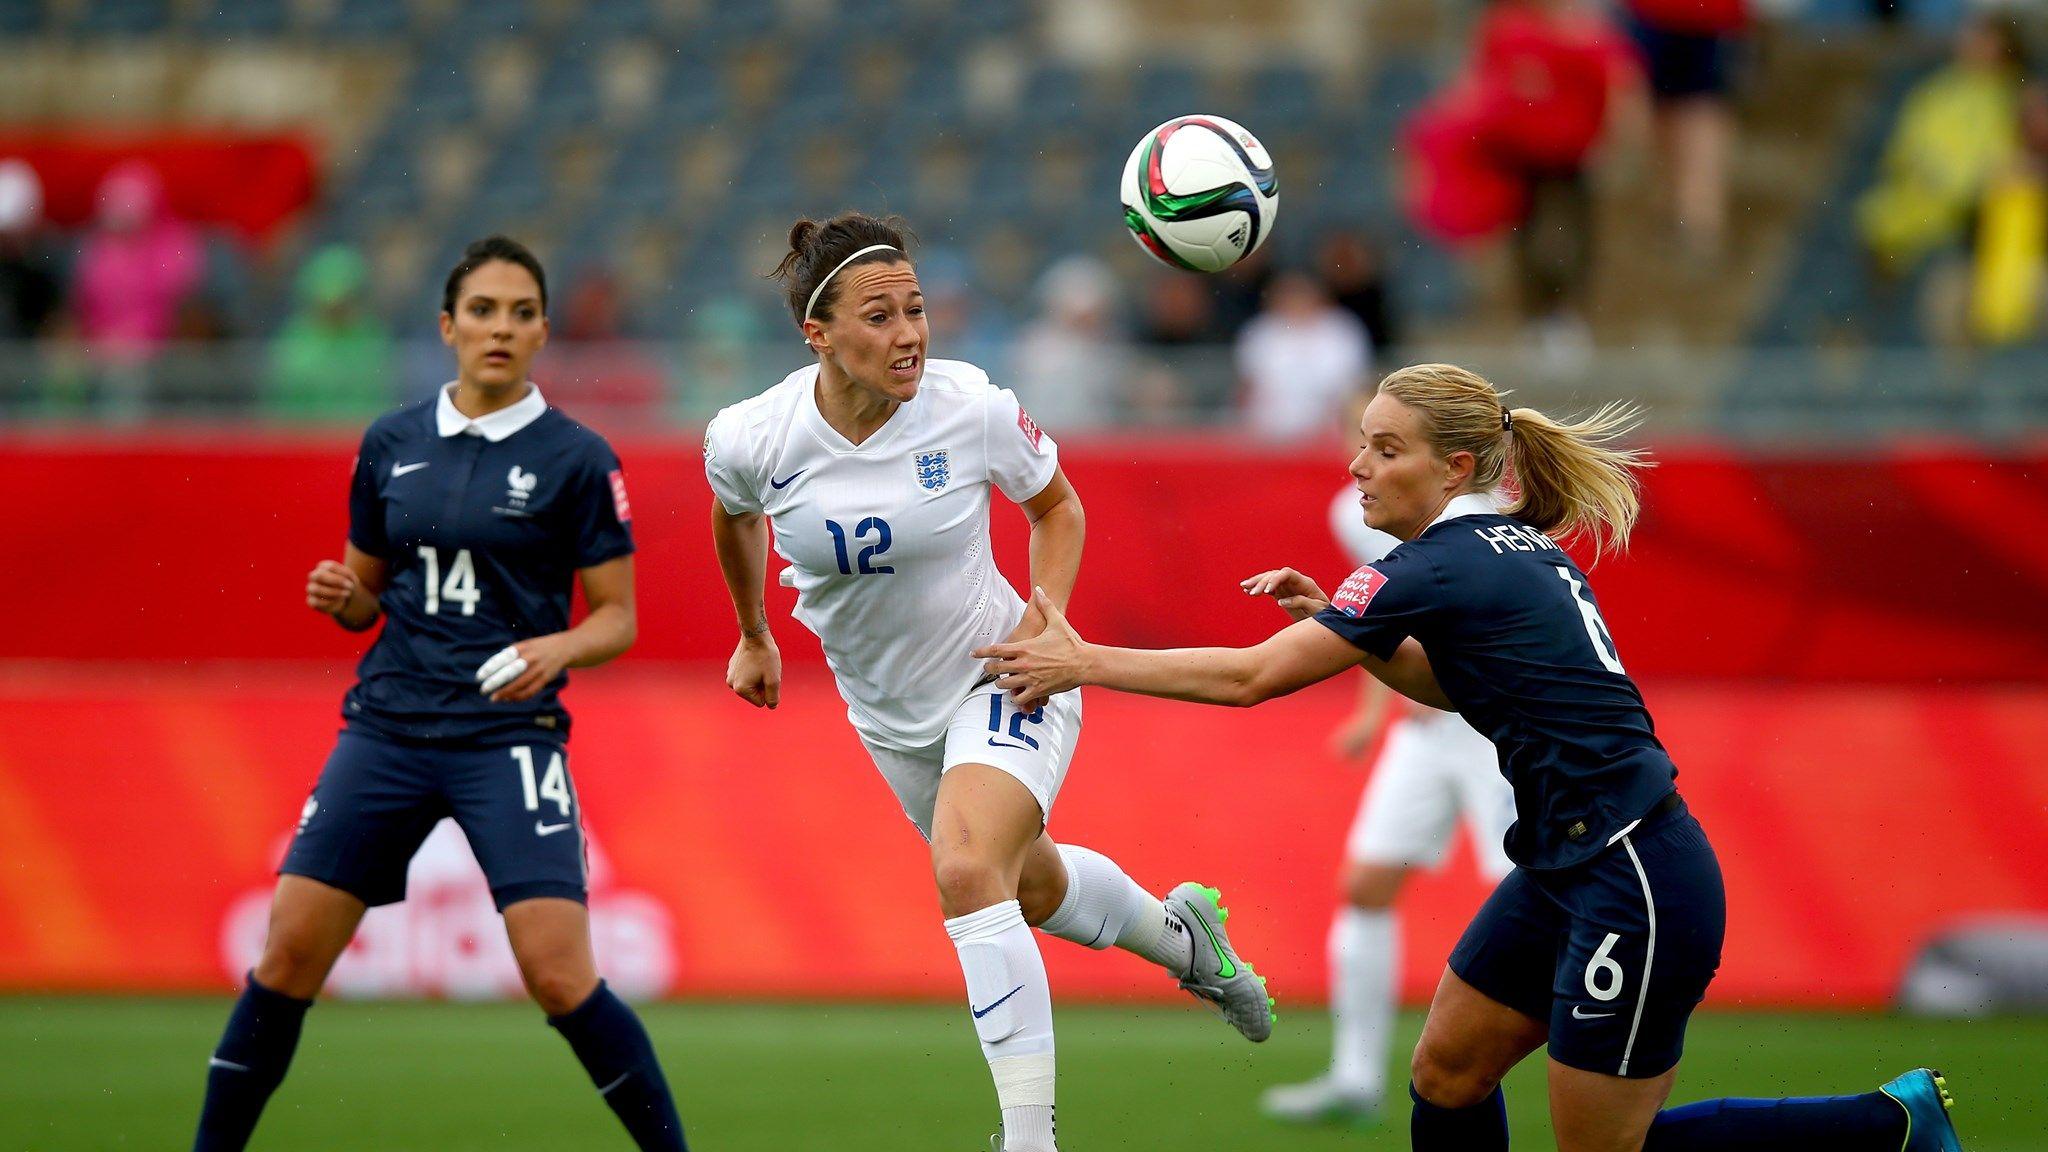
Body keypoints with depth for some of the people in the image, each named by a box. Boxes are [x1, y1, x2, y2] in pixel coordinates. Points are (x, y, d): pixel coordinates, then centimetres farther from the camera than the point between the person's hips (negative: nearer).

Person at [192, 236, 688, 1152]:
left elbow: (618, 617, 0)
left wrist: (558, 647, -20)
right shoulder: (391, 445, 9)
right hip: (387, 727, 4)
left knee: (560, 976, -16)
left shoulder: (576, 458, -2)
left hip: (508, 734, -4)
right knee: (288, 952, -3)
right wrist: (339, 597, -5)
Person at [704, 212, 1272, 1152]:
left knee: (967, 869, -29)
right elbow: (734, 517, 8)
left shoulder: (971, 407, -23)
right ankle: (1184, 938, 56)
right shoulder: (751, 440, -19)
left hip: (1004, 684, -4)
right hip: (890, 711, 4)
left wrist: (1045, 620, -16)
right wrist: (754, 636, 19)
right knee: (1034, 886, 22)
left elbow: (1056, 508, -2)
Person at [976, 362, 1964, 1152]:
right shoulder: (1522, 546, 9)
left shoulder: (1437, 568, -16)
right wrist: (1336, 625, 12)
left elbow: (1249, 678, -14)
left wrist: (1082, 664, -6)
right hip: (1569, 868, 10)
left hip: (1638, 890, -10)